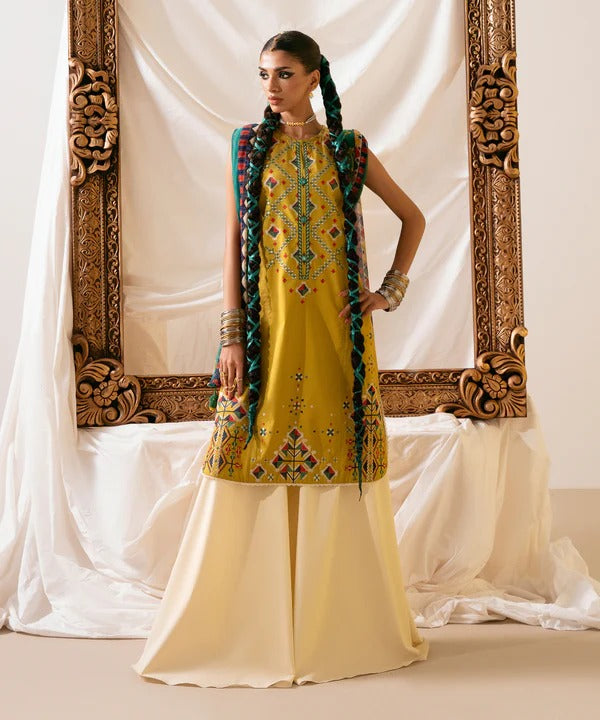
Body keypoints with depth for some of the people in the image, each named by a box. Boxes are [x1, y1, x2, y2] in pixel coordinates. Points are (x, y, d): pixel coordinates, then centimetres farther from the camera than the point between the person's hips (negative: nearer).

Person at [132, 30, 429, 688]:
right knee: (252, 462, -3)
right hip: (267, 320, -1)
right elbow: (233, 243, 2)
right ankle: (247, 629, 9)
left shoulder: (350, 149, 8)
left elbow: (413, 218, 17)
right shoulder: (247, 145, 7)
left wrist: (391, 289, 5)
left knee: (343, 462, 3)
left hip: (337, 324, 1)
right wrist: (231, 336, -6)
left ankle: (345, 625, 18)